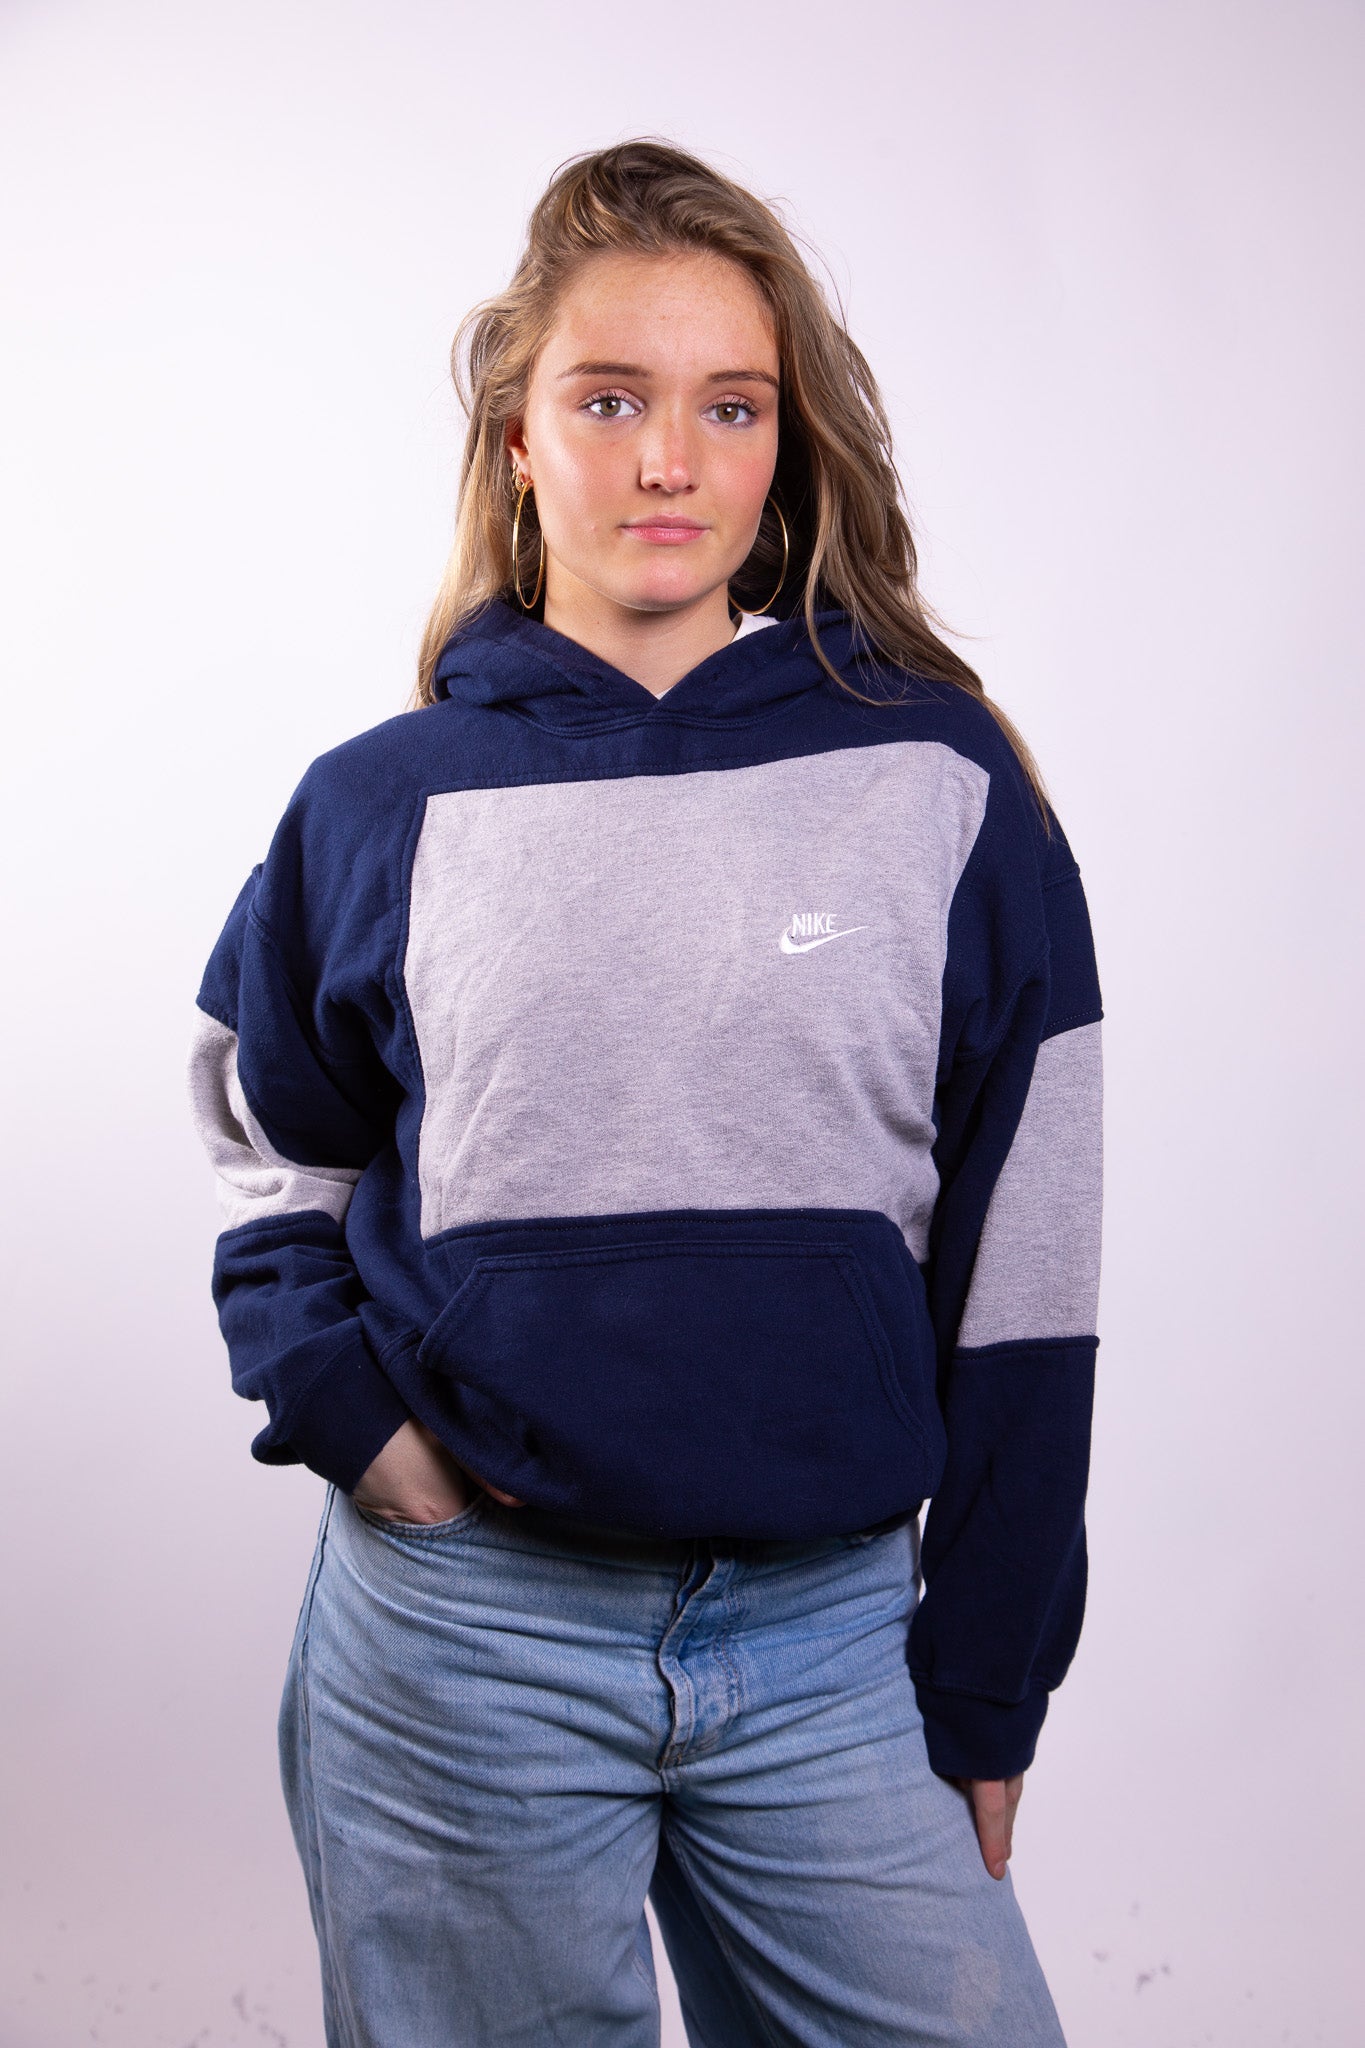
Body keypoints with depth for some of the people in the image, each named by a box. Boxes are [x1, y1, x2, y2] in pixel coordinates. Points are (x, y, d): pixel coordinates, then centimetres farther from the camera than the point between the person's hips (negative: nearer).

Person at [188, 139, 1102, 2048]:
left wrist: (983, 1699, 2)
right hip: (460, 1636, 0)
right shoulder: (382, 804, 1)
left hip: (829, 1631, 0)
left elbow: (1018, 1282, 0)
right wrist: (342, 1402, -2)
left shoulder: (942, 786, -2)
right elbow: (268, 1147, 16)